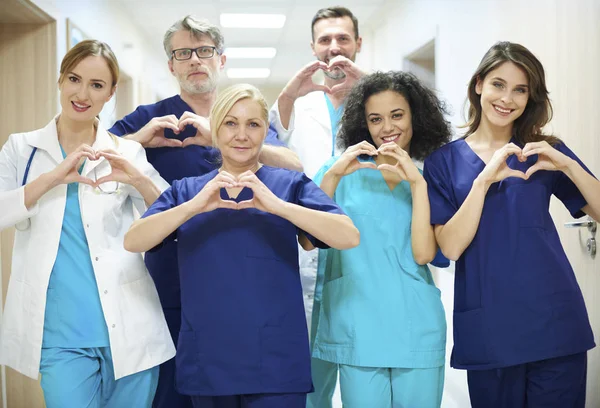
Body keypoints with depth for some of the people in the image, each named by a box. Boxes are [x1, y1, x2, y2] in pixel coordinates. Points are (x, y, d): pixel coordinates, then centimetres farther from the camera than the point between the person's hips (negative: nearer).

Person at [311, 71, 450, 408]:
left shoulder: (429, 179, 5)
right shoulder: (346, 170, 3)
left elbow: (423, 254, -8)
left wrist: (417, 184, -13)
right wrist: (332, 176, -14)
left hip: (418, 331, 1)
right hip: (357, 330, -1)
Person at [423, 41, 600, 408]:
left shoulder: (545, 151, 7)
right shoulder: (444, 161, 2)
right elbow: (450, 247, -8)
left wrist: (567, 166, -15)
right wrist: (484, 179, -18)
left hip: (554, 323, 1)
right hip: (488, 331, -1)